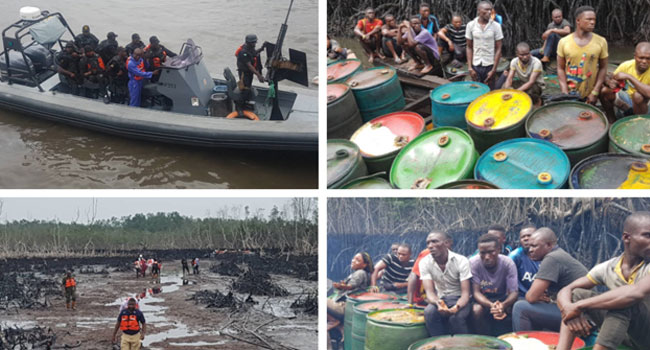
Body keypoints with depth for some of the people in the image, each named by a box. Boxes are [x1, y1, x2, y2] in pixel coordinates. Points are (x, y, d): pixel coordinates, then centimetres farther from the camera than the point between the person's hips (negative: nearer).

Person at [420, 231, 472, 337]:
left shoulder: (461, 261, -15)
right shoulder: (425, 263, -8)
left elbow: (465, 293, -18)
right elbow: (429, 292, -15)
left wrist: (457, 307, -41)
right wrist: (438, 303, -40)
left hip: (459, 299, -2)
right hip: (440, 299, 2)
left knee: (456, 317, -34)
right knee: (429, 312, -32)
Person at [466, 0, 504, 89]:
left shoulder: (496, 26, -4)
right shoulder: (471, 25, 0)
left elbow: (498, 49, -2)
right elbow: (469, 48, 5)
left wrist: (494, 69, -6)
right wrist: (469, 67, -2)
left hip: (489, 66, -1)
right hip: (475, 66, 1)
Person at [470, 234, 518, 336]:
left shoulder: (508, 263, -17)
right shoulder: (473, 263, -20)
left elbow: (513, 292, -19)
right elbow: (476, 292, -20)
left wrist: (503, 305, -43)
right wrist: (491, 305, -42)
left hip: (502, 299, 1)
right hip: (483, 300, -1)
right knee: (476, 309, -34)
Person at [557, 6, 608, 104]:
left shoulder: (601, 42, -3)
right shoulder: (564, 42, -3)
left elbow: (603, 68, 0)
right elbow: (561, 69, 0)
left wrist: (595, 92, -7)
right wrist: (565, 93, -7)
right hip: (570, 94, 0)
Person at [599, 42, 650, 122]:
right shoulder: (626, 65, -13)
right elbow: (612, 79, -2)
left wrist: (629, 77, -38)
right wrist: (610, 82, -29)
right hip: (628, 100, 4)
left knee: (638, 95, -36)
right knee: (604, 91, -15)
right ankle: (612, 123, 0)